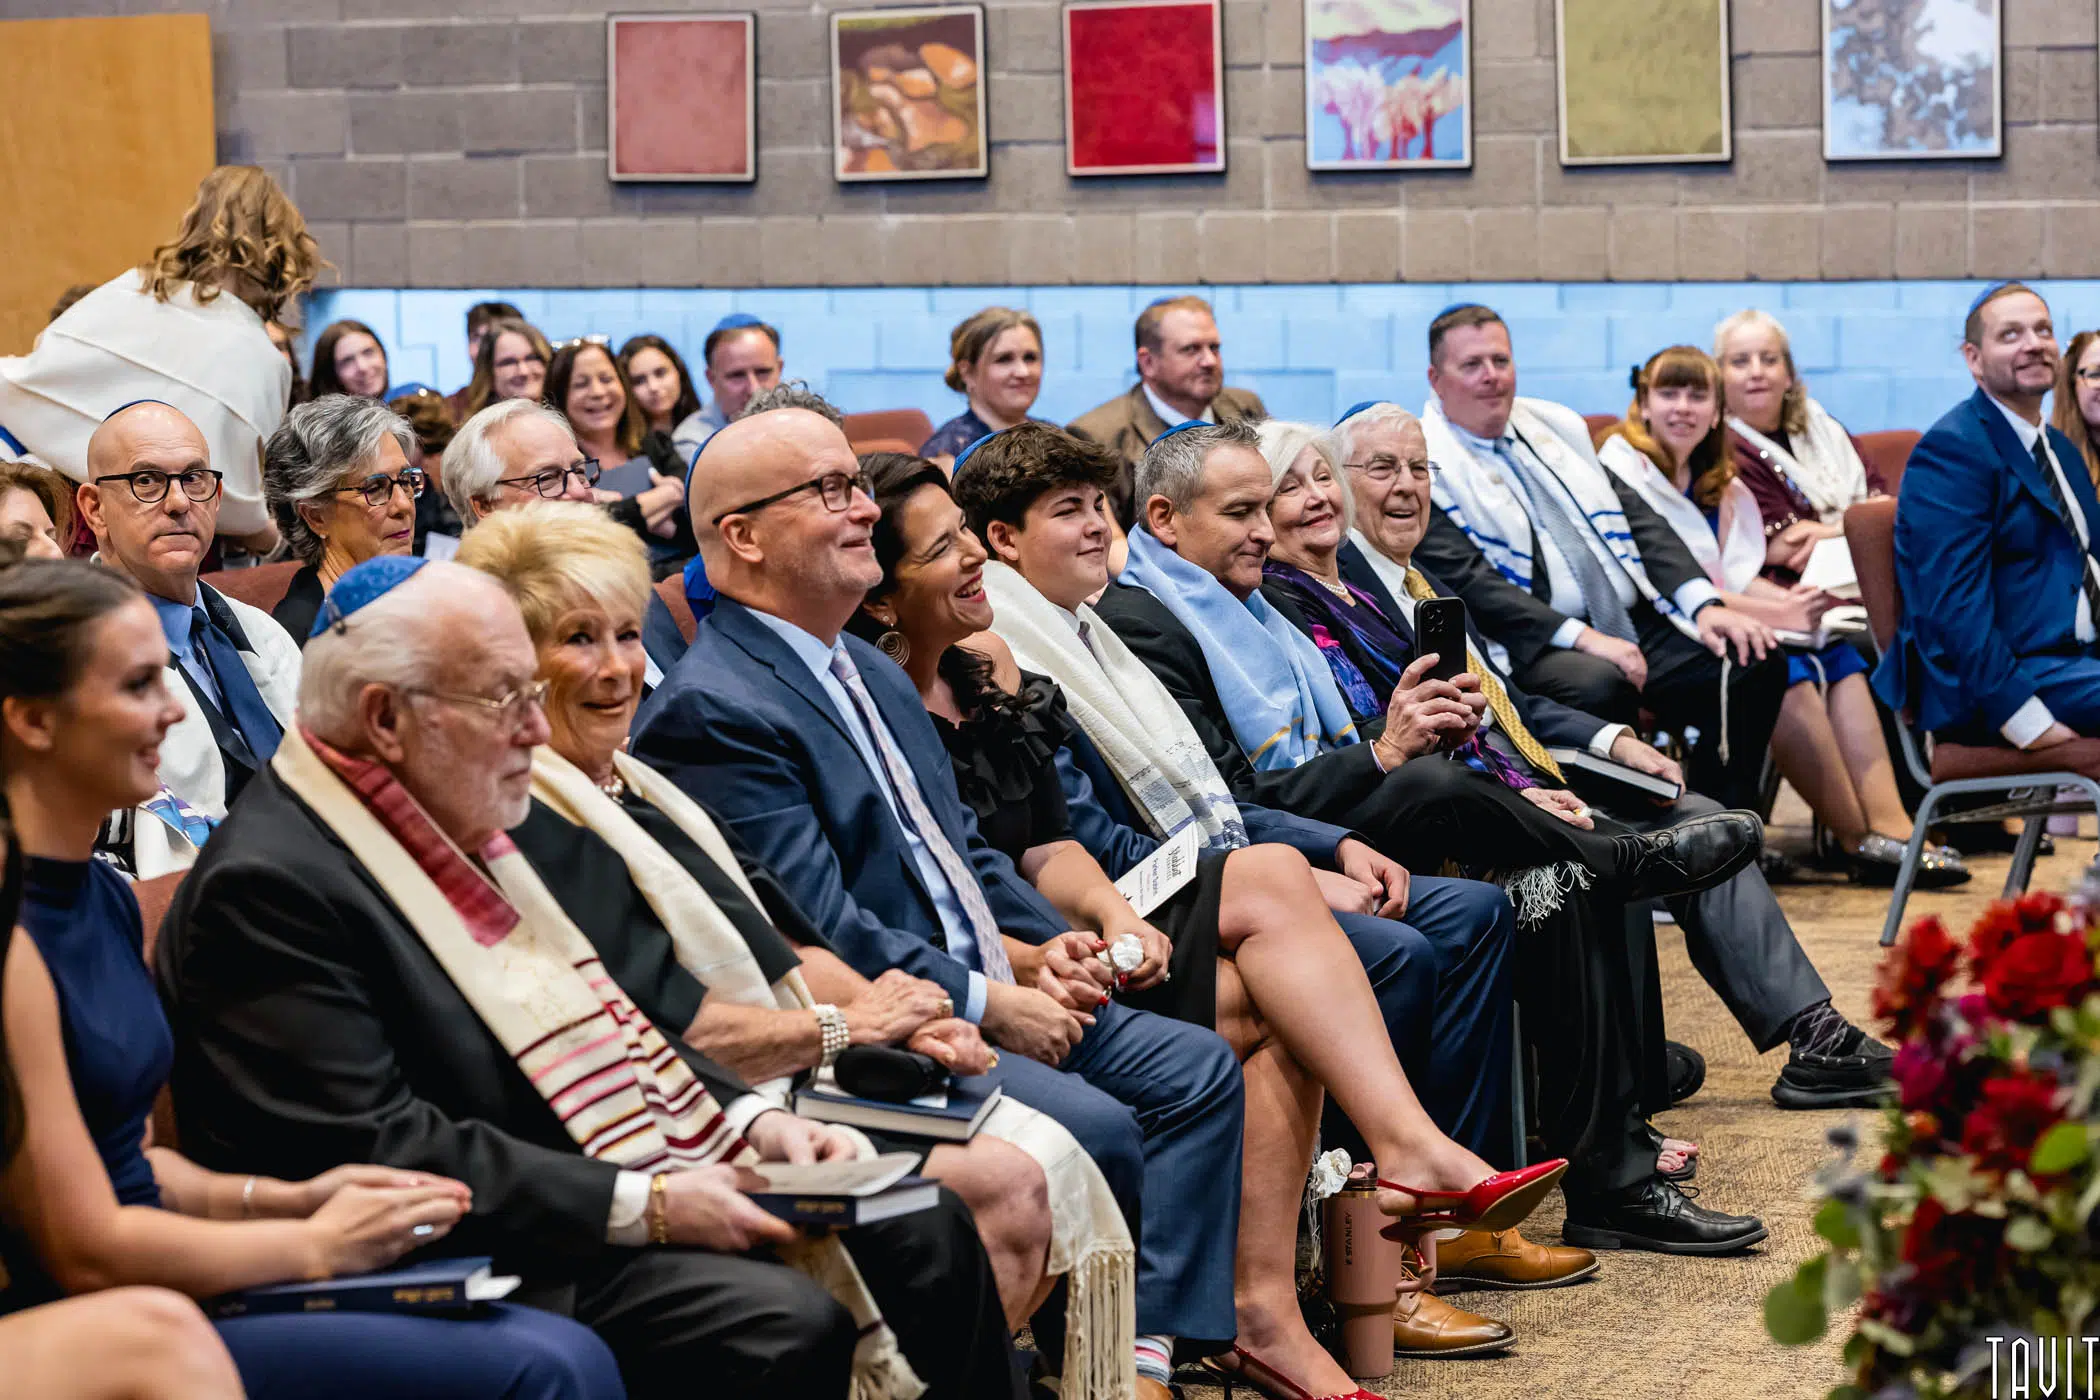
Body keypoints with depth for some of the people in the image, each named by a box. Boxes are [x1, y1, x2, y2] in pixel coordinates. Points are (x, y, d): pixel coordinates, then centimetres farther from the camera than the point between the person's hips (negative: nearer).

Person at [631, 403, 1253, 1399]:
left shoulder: (870, 672, 18)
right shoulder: (712, 709, -15)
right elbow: (817, 931, -20)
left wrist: (1050, 945, 4)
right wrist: (988, 1004, -16)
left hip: (988, 988, 10)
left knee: (1197, 1071, -1)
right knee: (1095, 1128, -26)